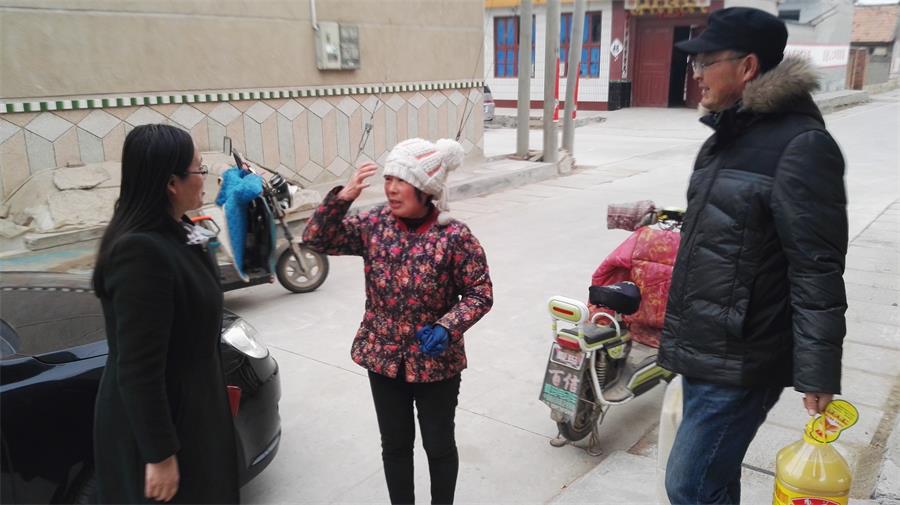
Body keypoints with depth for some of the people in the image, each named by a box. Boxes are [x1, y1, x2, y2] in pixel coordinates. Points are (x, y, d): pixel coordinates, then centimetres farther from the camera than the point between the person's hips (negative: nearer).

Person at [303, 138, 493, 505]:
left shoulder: (454, 236, -16)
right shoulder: (374, 223, -6)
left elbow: (480, 293, -11)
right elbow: (316, 240, -7)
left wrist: (447, 327, -26)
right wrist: (343, 196, -20)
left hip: (436, 361, -3)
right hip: (384, 357, 3)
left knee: (439, 445, 15)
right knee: (395, 444, 18)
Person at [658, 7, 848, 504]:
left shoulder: (800, 145, -15)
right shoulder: (726, 139, 13)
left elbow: (817, 269, -18)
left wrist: (818, 374, -17)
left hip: (739, 360, -9)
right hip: (704, 351, 9)